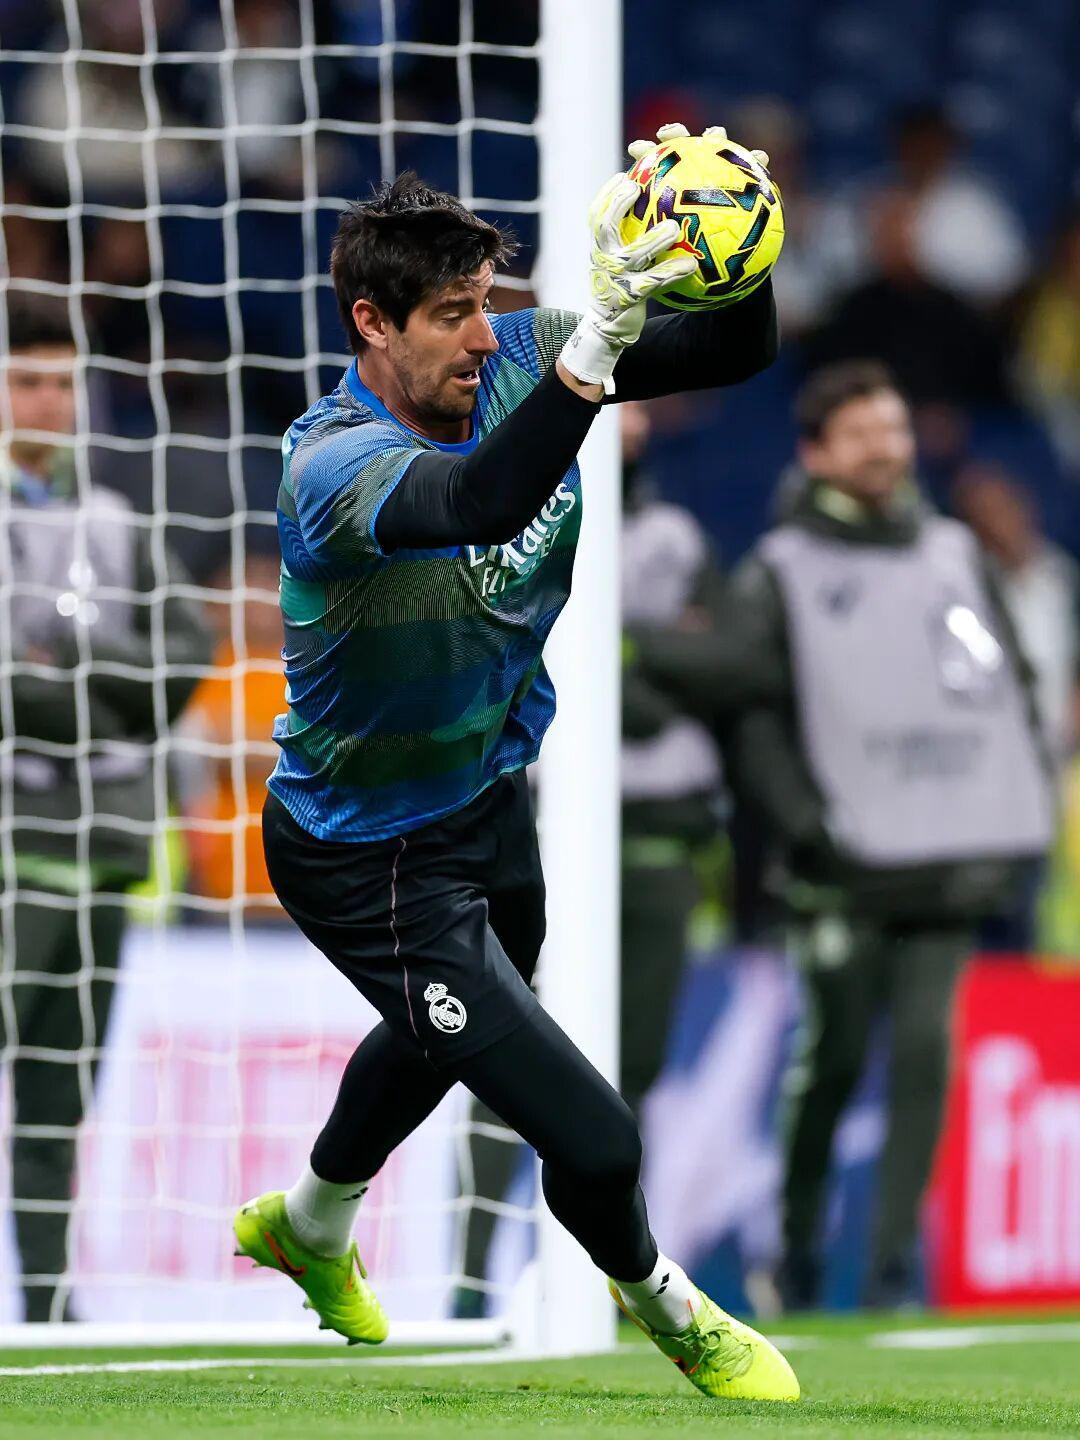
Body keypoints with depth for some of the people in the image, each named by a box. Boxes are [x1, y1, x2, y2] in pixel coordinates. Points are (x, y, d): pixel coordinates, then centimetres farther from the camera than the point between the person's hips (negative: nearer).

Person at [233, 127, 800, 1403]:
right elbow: (481, 500, -56)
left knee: (442, 1036, 36)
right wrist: (599, 341, -70)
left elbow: (735, 351, -18)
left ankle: (308, 1225, 65)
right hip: (372, 857, -8)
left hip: (489, 794, 8)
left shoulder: (514, 361, -13)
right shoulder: (331, 465, -34)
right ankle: (659, 1302, 21)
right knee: (591, 1140, -13)